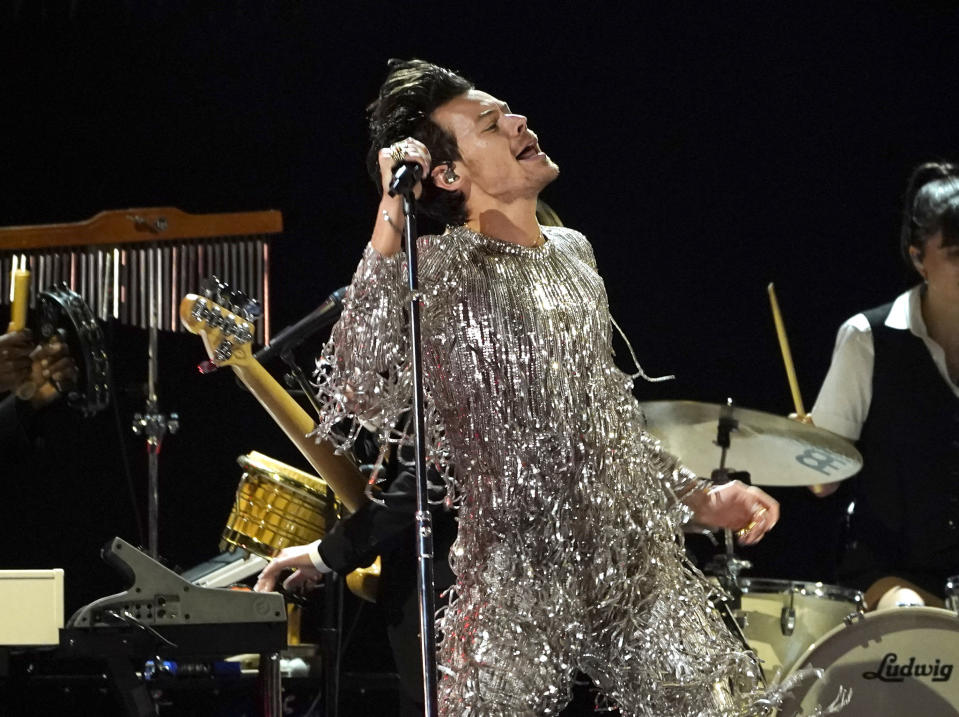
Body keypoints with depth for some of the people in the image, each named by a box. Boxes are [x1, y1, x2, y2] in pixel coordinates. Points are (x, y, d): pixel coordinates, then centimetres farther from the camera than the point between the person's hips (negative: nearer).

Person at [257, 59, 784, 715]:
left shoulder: (573, 253, 13)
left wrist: (701, 499, 19)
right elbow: (361, 393, -28)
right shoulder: (437, 273, -9)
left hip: (642, 568, 6)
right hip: (520, 583, -6)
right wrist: (390, 223, -28)